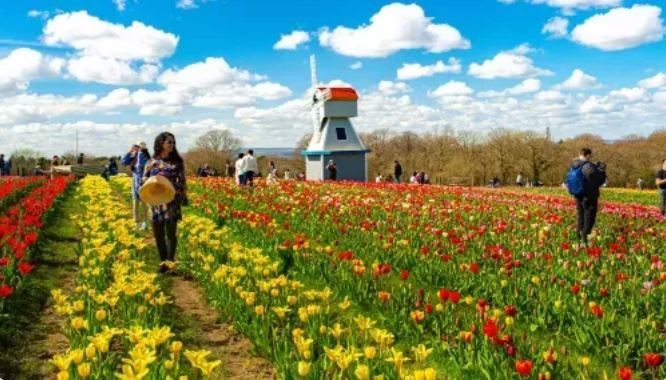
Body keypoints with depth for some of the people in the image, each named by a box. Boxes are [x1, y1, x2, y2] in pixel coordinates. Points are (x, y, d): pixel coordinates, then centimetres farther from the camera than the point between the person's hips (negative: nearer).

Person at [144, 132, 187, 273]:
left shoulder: (177, 161, 2)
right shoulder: (152, 162, 4)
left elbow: (182, 181, 4)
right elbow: (144, 181, 8)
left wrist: (184, 197, -6)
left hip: (172, 202, -2)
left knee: (171, 233, -6)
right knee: (158, 234, 7)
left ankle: (170, 262, 2)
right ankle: (163, 261, 20)